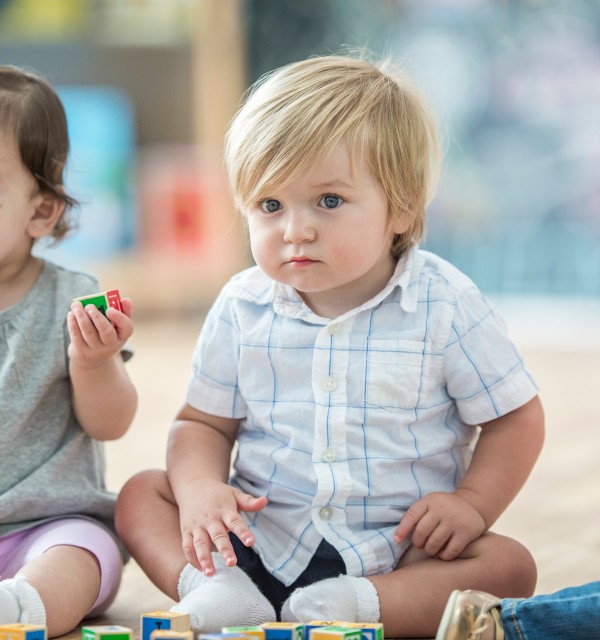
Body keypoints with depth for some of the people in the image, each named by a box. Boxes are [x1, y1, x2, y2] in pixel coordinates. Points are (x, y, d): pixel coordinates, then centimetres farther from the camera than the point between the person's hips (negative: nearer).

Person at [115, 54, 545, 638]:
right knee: (141, 494, -8)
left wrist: (473, 502, -16)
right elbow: (203, 421, 7)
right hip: (261, 539, 3)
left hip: (394, 549, -2)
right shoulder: (242, 309, -1)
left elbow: (515, 417, -2)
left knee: (509, 566, -26)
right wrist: (200, 488, -14)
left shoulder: (443, 306, -9)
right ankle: (214, 591, -29)